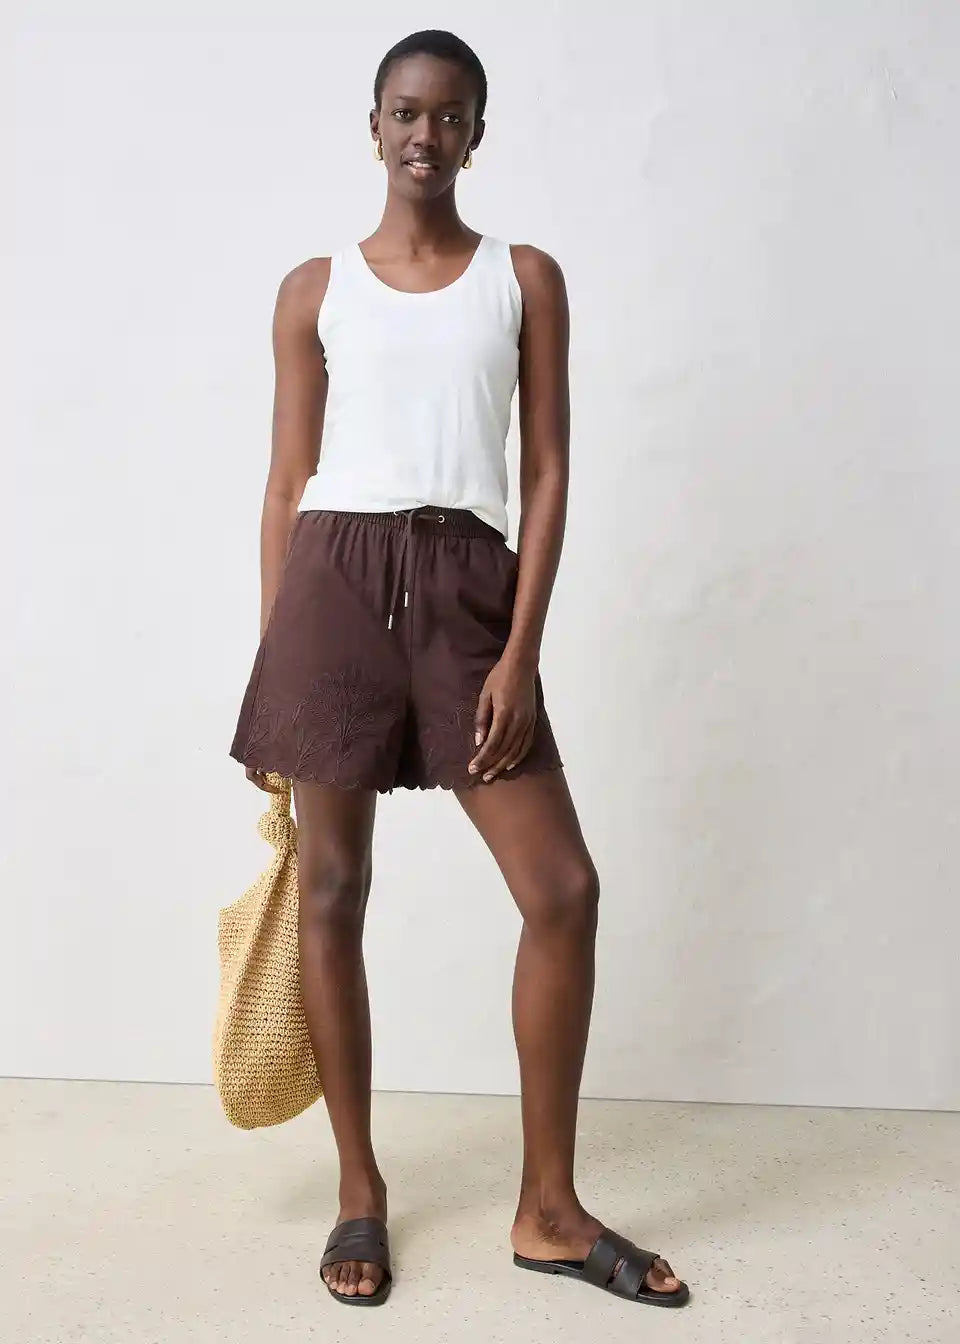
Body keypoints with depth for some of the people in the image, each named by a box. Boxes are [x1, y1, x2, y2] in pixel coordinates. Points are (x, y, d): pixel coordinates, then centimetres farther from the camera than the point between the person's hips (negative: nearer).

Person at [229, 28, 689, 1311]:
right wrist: (267, 669, 4)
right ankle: (361, 1191, 23)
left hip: (467, 590, 0)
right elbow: (287, 483, 9)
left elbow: (548, 472, 3)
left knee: (565, 888, -5)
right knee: (333, 892, 4)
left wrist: (522, 652, -8)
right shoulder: (314, 288, 10)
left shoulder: (526, 278, 10)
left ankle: (549, 1208, 14)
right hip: (337, 582, 0)